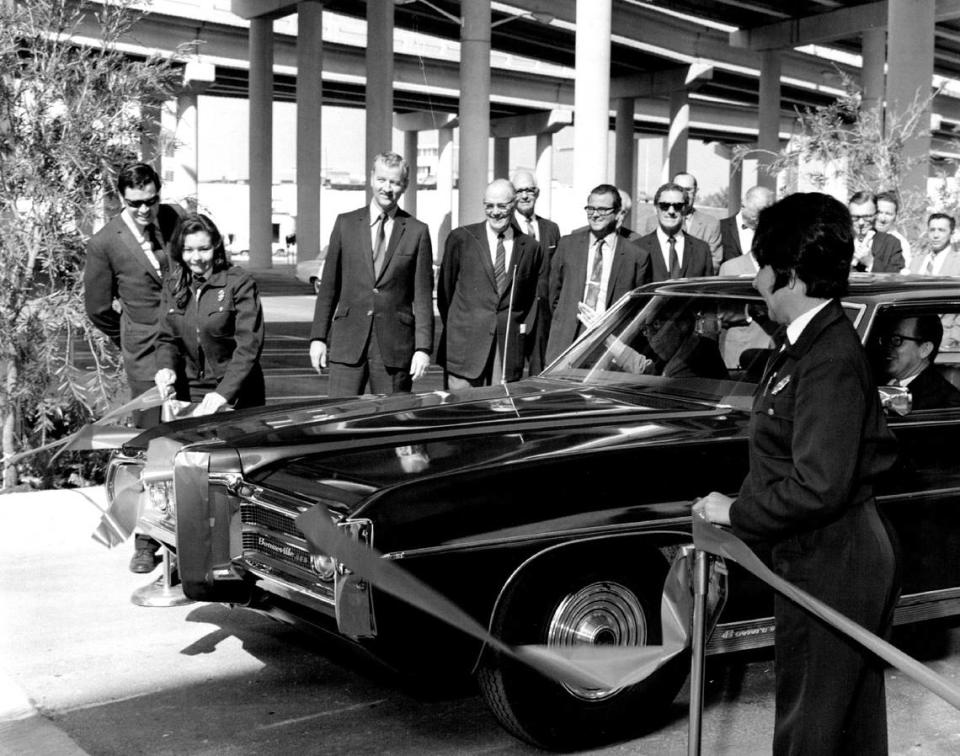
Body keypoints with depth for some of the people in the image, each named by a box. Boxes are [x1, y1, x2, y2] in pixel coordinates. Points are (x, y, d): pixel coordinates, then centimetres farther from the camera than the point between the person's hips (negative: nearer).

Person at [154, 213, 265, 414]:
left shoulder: (240, 283, -11)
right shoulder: (172, 285, 5)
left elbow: (249, 345, -17)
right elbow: (166, 338, 9)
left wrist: (224, 392, -27)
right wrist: (166, 368, -13)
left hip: (236, 397, -4)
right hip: (188, 394, 4)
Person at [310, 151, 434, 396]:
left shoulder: (417, 232, 3)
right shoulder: (346, 223, 7)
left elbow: (423, 295, 2)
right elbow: (329, 285, 9)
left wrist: (423, 348, -5)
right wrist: (318, 337, 4)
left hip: (394, 347, -1)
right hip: (348, 342, 1)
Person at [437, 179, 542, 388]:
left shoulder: (530, 247, 9)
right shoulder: (460, 238, 3)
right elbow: (445, 288, 9)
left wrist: (520, 327, 12)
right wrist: (454, 326, 11)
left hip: (509, 351, 2)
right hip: (464, 345, -2)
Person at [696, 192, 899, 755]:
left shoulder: (831, 359, -23)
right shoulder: (816, 340, 8)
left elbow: (818, 487, -28)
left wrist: (736, 513, -15)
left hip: (830, 571, -10)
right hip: (841, 560, 10)